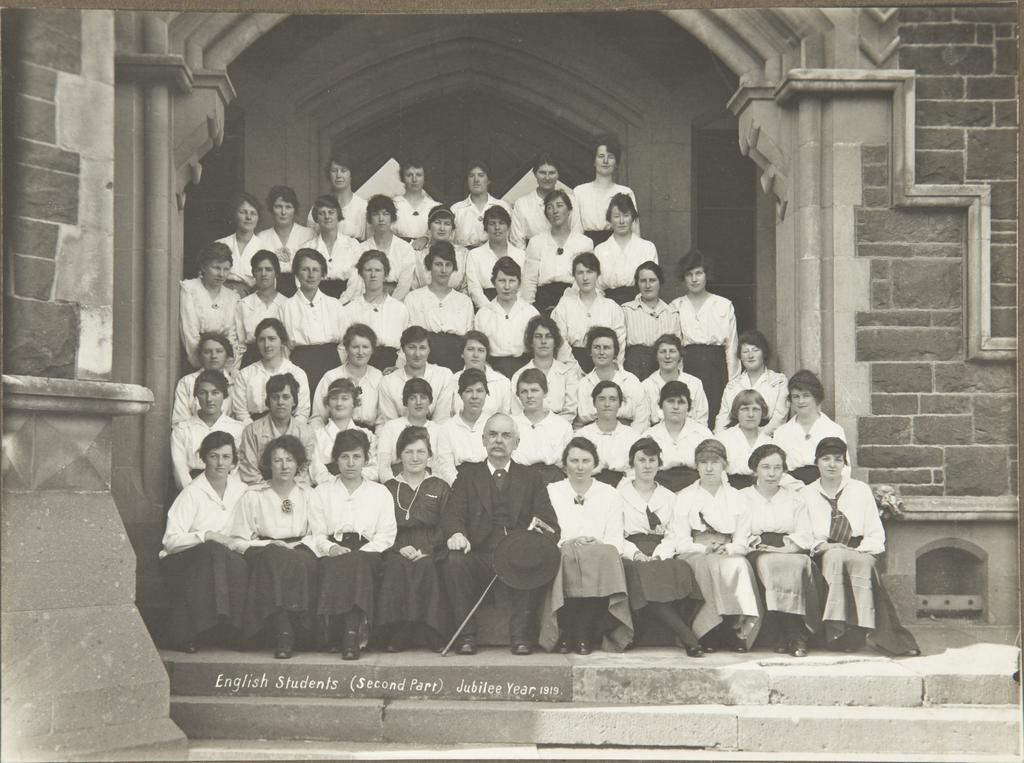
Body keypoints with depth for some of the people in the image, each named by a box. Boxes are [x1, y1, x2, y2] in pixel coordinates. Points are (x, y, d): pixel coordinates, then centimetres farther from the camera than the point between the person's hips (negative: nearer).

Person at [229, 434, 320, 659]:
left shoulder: (308, 495, 17)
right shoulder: (253, 496, 10)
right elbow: (240, 541, 4)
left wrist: (298, 546, -10)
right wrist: (271, 544, -9)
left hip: (300, 549, 2)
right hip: (265, 550, -1)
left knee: (302, 562, -35)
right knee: (277, 559, -37)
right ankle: (282, 634, -42)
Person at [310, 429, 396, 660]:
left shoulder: (380, 492, 21)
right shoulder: (322, 492, 22)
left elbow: (386, 536, 9)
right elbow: (316, 534, 11)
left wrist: (361, 552, -10)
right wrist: (331, 548, -12)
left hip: (367, 553, 0)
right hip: (332, 555, 0)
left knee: (357, 562, -38)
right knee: (340, 564, -37)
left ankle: (351, 635, -46)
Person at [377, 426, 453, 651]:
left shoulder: (440, 488, 18)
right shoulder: (388, 489, 19)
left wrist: (426, 550, -10)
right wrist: (399, 548, -8)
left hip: (429, 554, -1)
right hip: (397, 552, 1)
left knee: (426, 567, -34)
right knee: (395, 567, -33)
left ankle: (433, 635, -32)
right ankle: (398, 633, -30)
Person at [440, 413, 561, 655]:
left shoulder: (531, 479, 19)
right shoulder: (468, 476, 18)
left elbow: (551, 525, 9)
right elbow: (452, 515, 3)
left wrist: (541, 530, -17)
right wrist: (456, 533, -22)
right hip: (478, 557, 0)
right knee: (454, 560, -31)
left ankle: (521, 635, -24)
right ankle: (466, 635, -22)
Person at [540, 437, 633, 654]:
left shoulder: (610, 495, 18)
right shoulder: (550, 492, 16)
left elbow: (616, 542, 8)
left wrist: (597, 544, -13)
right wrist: (566, 543, -14)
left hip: (600, 562, 1)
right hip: (561, 560, -1)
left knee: (604, 556, -35)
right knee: (568, 557, -36)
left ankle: (585, 635, -29)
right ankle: (564, 635, -28)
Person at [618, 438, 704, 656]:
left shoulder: (669, 497, 24)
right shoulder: (619, 494, 15)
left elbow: (672, 536, 13)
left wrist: (659, 556, -8)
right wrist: (636, 554, -13)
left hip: (662, 557, 3)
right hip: (631, 556, -2)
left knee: (681, 570, -34)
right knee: (644, 573, -38)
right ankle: (687, 638, -43)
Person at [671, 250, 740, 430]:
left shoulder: (724, 306, 10)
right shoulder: (675, 307, 11)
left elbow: (732, 346, 8)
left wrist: (732, 384, 2)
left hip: (716, 367, 0)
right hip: (687, 366, 0)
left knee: (717, 419, -9)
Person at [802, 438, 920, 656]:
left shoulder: (861, 490, 15)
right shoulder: (806, 495, 15)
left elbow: (876, 534, 10)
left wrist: (861, 550, -10)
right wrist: (820, 545, -13)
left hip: (860, 554, 0)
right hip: (824, 556, 0)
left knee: (864, 563, -36)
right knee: (836, 556, -37)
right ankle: (838, 631, -44)